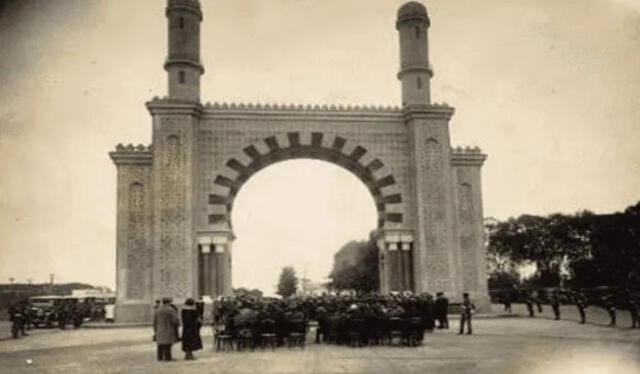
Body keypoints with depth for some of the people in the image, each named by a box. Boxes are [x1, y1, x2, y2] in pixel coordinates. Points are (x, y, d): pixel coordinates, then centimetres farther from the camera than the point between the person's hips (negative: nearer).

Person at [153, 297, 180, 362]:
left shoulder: (157, 310, 7)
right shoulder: (171, 310, -11)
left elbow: (155, 321, 7)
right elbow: (175, 320, -14)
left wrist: (155, 331, 12)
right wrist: (178, 325, 6)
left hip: (159, 330, 6)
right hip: (168, 329, -6)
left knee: (161, 344, 10)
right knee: (167, 344, -4)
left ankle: (160, 357, 11)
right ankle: (167, 357, -5)